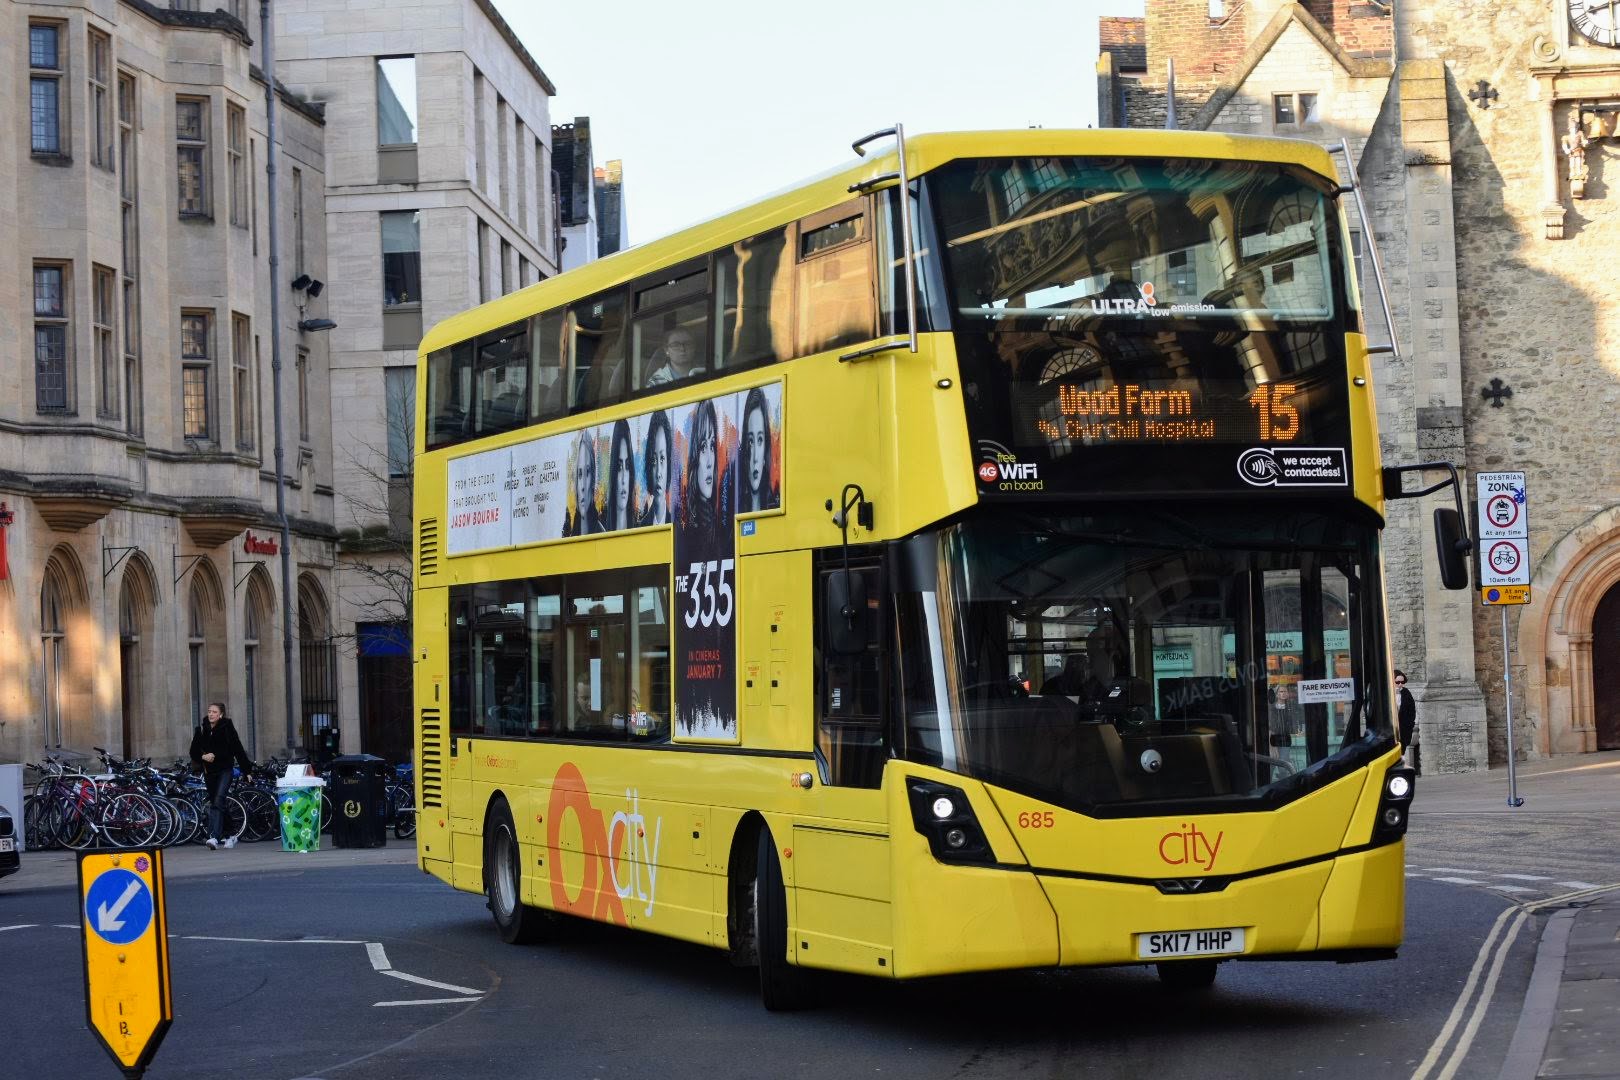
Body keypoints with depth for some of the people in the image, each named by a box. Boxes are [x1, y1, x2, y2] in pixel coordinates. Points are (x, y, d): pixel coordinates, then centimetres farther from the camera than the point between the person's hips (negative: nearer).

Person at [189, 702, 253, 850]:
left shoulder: (227, 728, -5)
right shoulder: (201, 730, 4)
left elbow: (238, 750, -1)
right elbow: (194, 752, 8)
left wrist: (247, 770, 1)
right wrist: (203, 757, -14)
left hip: (225, 769, -5)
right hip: (209, 771, 5)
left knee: (218, 801, -19)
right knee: (213, 803, 13)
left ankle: (214, 837, -28)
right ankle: (230, 836, 28)